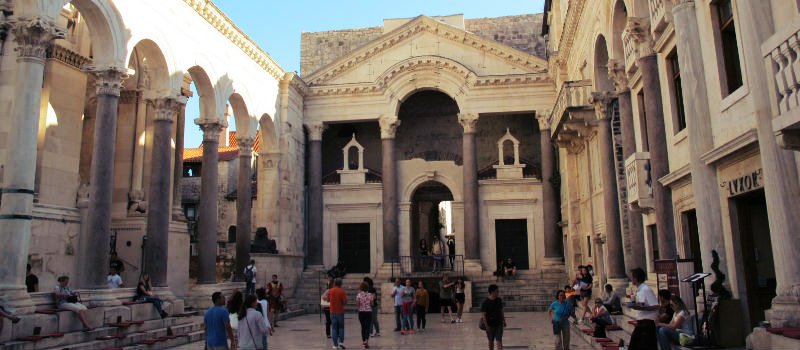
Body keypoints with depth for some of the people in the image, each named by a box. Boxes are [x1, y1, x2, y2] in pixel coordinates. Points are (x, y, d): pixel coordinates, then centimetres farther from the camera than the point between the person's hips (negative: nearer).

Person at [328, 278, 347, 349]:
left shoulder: (331, 291, 0)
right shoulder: (342, 291, -11)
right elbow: (345, 302, -14)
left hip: (332, 312, 2)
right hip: (340, 311, -2)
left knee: (334, 328, 7)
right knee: (341, 327, 13)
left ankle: (335, 345, 5)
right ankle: (341, 342, -2)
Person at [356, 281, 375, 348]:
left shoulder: (359, 295, -5)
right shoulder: (370, 295, -5)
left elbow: (357, 304, -4)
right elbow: (372, 304, -2)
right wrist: (373, 298, 12)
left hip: (361, 312, 1)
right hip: (369, 312, -1)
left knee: (363, 327, 14)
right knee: (367, 327, 1)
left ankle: (363, 341, 21)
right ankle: (366, 340, -18)